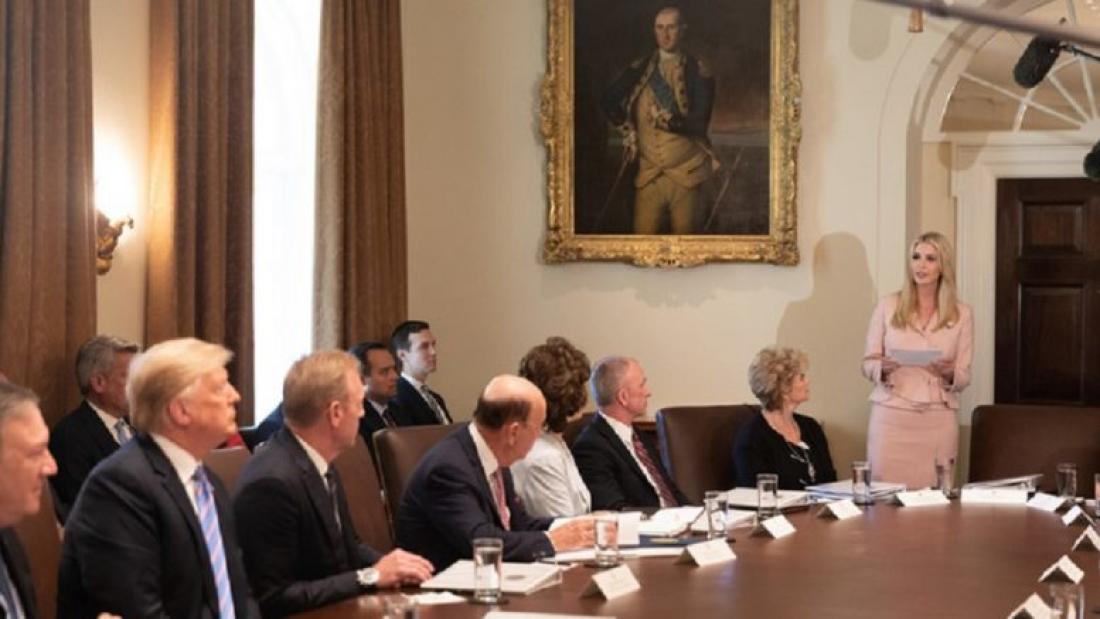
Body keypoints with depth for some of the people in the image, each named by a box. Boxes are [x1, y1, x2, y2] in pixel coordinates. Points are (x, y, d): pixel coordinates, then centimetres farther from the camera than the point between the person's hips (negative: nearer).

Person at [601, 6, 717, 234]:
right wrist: (627, 129, 2)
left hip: (684, 172, -2)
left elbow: (698, 123, -9)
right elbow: (608, 101, 14)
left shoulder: (698, 73, -1)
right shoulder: (639, 70, 8)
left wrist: (670, 120, -26)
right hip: (648, 172, 2)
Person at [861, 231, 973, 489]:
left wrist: (949, 374, -15)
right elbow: (867, 363, 6)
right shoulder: (888, 306, 4)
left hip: (938, 419, 0)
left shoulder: (961, 314, 6)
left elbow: (964, 377, 7)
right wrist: (883, 368, -16)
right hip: (891, 415, 0)